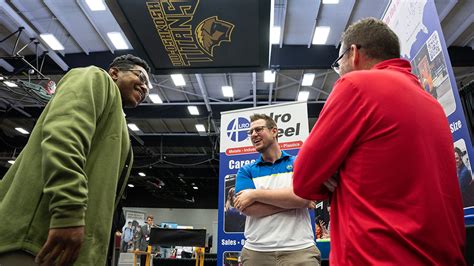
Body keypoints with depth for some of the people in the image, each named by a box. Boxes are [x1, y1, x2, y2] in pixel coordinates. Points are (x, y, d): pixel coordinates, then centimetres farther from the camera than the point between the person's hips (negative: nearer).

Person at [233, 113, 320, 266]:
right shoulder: (245, 171, 7)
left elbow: (301, 196, -14)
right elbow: (248, 208, -9)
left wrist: (255, 194, -11)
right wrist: (295, 202, -11)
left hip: (299, 249, -1)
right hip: (256, 251, 2)